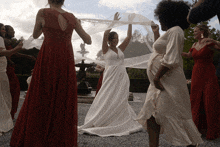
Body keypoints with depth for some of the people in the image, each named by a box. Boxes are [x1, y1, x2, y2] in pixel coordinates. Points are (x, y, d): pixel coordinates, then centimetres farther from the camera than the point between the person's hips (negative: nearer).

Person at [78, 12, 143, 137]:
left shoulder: (120, 49, 14)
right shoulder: (106, 49, 1)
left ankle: (123, 122, 15)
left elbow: (129, 37, 10)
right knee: (108, 99, -6)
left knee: (120, 100, 7)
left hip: (122, 76, 5)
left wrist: (130, 23, 7)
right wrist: (114, 22, -10)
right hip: (111, 76, -5)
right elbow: (105, 34, -13)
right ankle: (99, 122, 1)